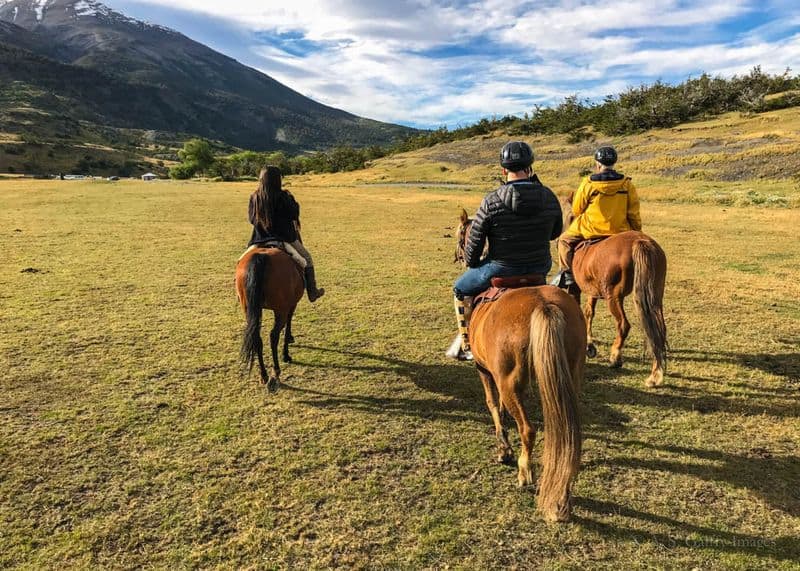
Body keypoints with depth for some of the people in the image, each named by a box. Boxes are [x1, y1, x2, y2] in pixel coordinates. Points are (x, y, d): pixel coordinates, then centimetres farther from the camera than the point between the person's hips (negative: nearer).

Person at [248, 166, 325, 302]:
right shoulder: (282, 196, -16)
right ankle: (312, 292, 16)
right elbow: (294, 214, -9)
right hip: (285, 238, -4)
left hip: (261, 240, 4)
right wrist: (292, 200, 5)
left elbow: (251, 218, 7)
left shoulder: (254, 197, -2)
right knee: (307, 259, 15)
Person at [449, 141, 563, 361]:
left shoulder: (492, 202, -17)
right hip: (539, 270, 5)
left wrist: (471, 263, 9)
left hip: (501, 271, -4)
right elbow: (555, 233, 12)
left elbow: (474, 243, -11)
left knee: (460, 288, 21)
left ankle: (467, 346, 24)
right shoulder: (549, 198, -4)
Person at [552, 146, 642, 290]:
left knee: (565, 240, 18)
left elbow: (576, 210, 1)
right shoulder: (627, 184, -1)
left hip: (591, 230, -3)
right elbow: (634, 214, 1)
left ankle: (566, 274, 8)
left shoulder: (588, 184, -9)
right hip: (620, 232, 3)